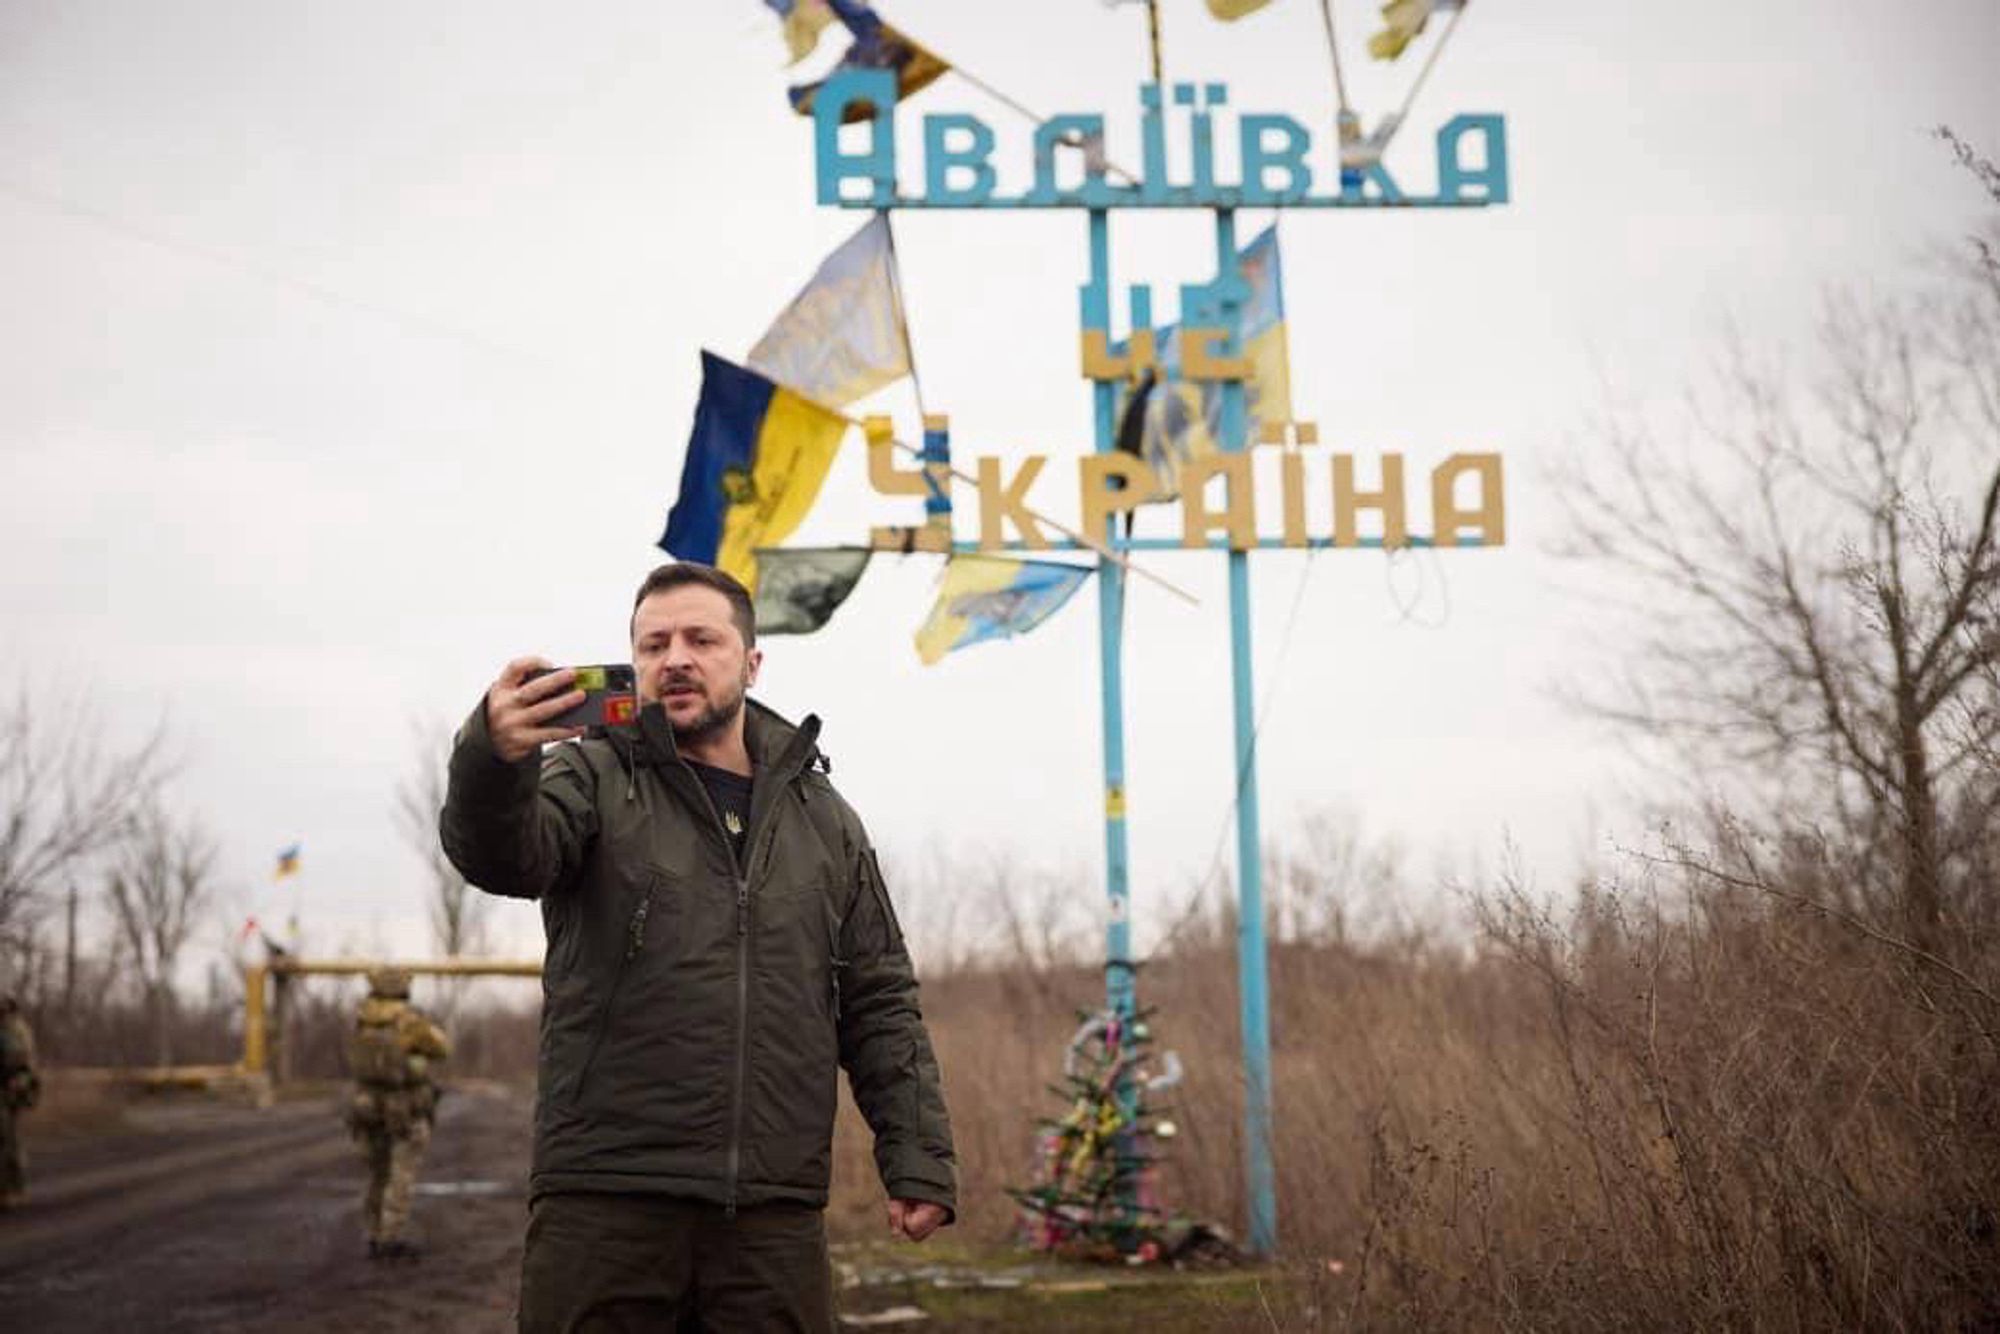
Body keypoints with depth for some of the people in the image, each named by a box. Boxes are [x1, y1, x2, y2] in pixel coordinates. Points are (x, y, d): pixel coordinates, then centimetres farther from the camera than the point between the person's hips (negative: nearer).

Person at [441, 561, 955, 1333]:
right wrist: (494, 756, -38)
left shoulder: (824, 819, 17)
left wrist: (918, 1159, 4)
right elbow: (505, 854, -16)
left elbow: (879, 1008, 16)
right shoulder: (593, 780, 7)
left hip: (776, 1219, 3)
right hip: (606, 1202, -3)